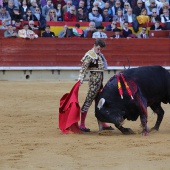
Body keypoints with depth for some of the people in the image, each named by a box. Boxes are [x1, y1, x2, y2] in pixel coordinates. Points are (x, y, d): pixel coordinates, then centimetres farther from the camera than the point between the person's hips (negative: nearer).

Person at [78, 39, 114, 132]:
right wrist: (81, 79, -30)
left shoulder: (99, 55, 14)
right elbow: (84, 68, -20)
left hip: (99, 81, 9)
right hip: (94, 80, -9)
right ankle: (82, 124, -6)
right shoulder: (90, 55, -12)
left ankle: (103, 124, 21)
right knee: (88, 101, -7)